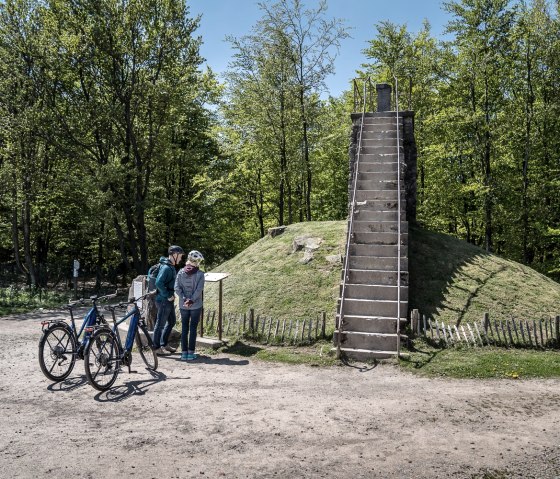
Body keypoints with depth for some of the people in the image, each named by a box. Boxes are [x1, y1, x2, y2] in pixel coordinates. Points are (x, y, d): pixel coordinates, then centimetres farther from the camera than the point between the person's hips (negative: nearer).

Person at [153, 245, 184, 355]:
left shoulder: (171, 267, 10)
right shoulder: (166, 268, -20)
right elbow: (159, 283, -29)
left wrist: (171, 295, 10)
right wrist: (168, 296, -21)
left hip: (169, 300, 10)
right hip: (164, 300, -10)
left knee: (172, 321, 19)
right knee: (160, 324, 1)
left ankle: (164, 344, 30)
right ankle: (157, 348, 12)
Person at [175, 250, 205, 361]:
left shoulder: (181, 272, 1)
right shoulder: (200, 274, -8)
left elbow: (177, 288, -6)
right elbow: (199, 289, -17)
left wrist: (185, 299, -10)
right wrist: (192, 300, -14)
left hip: (183, 305, 3)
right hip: (196, 306, -3)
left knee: (184, 329, 11)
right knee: (193, 329, 5)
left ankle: (184, 352, 13)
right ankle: (190, 353, 6)